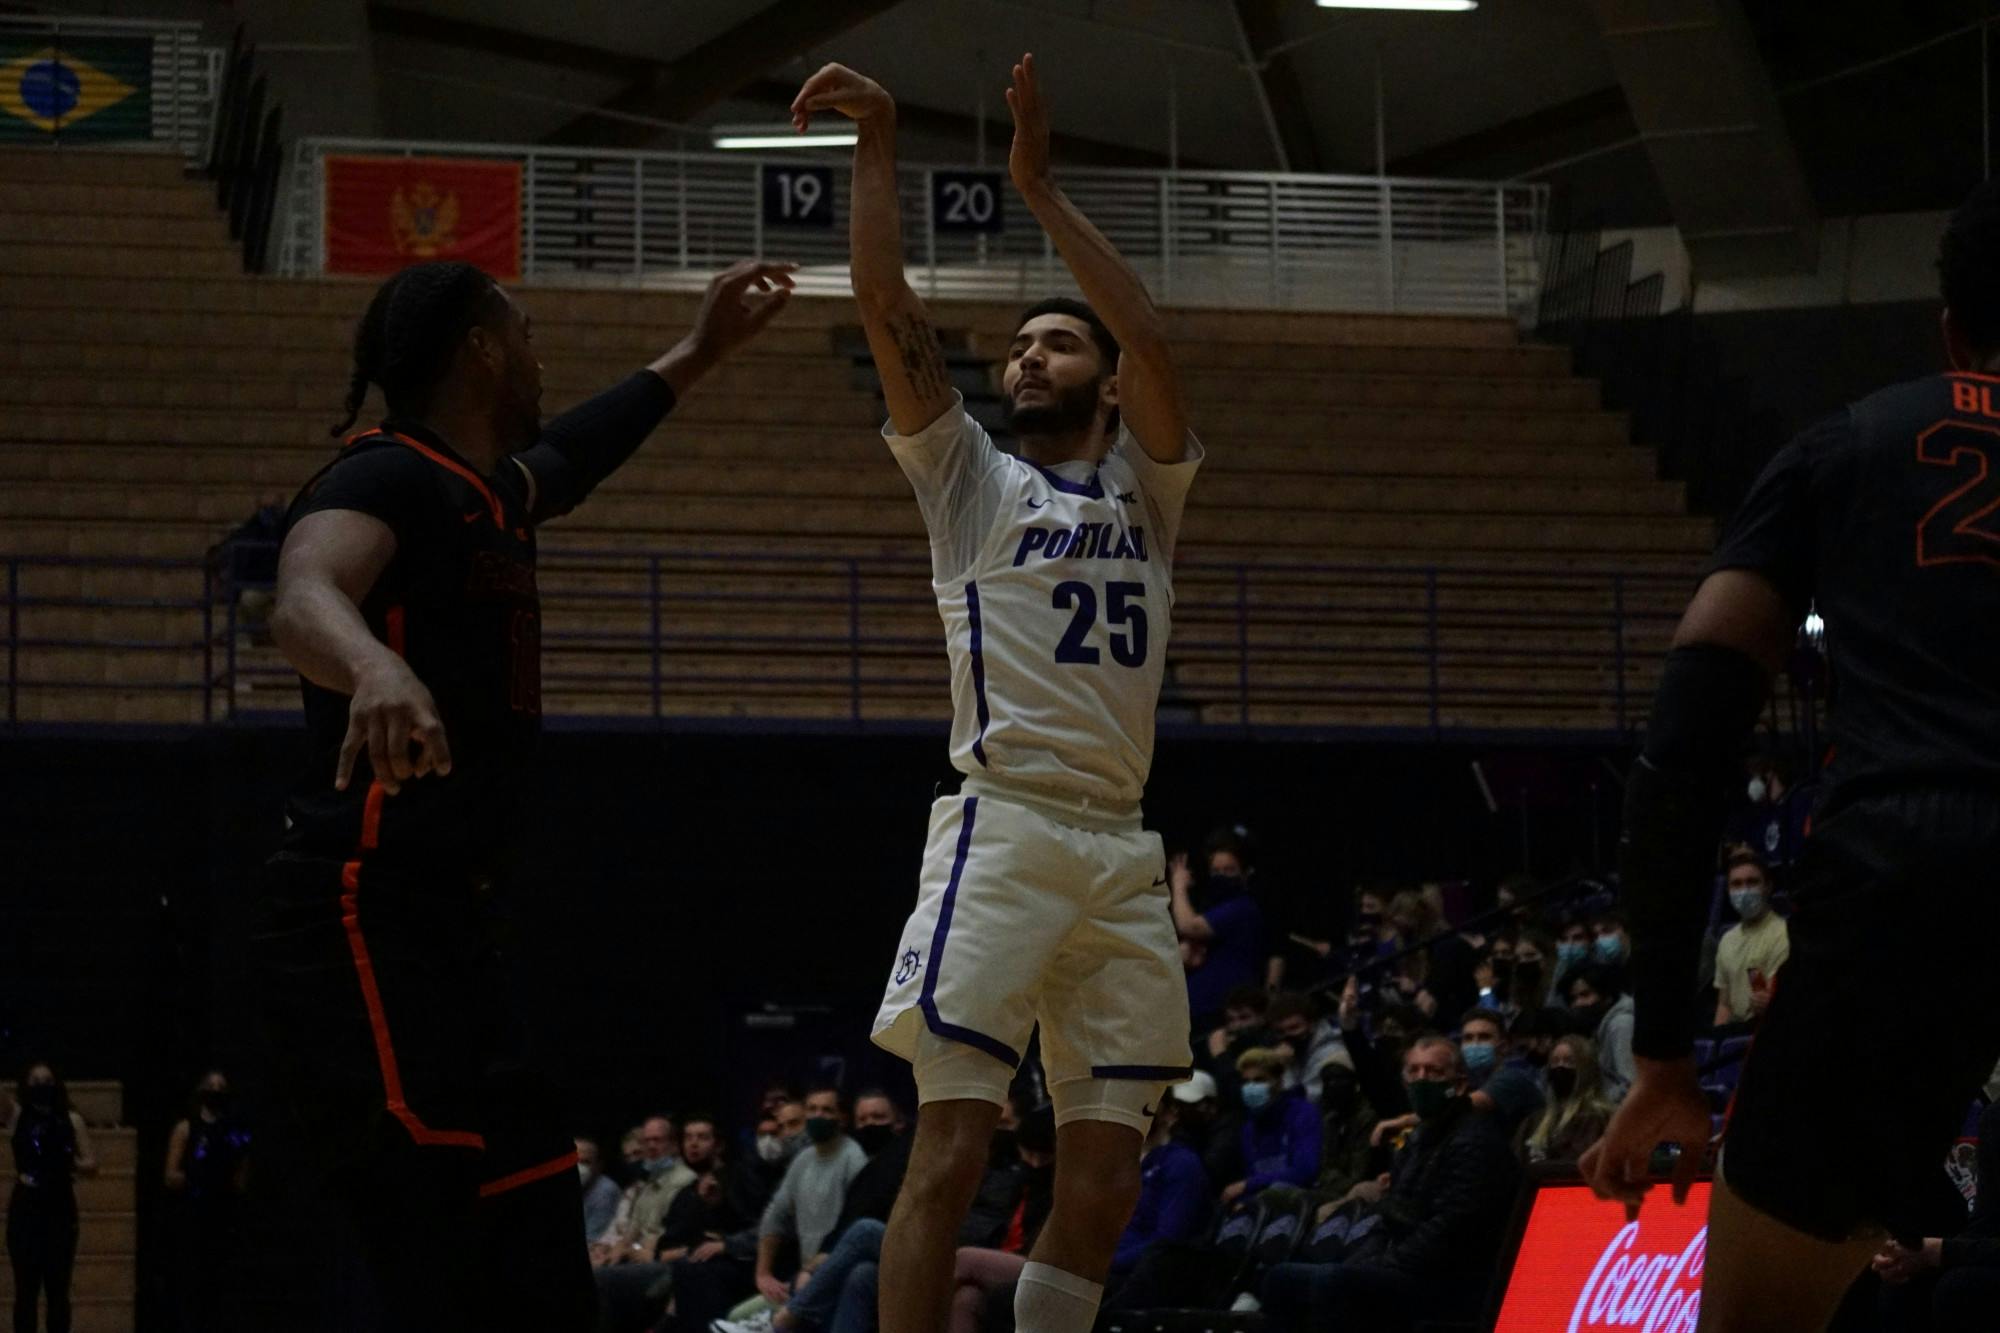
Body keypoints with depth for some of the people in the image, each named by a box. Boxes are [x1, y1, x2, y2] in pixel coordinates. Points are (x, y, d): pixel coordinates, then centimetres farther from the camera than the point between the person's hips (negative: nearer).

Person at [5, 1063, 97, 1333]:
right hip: (25, 1209, -1)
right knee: (26, 1289, 0)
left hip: (60, 1210, 1)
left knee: (58, 1290, 2)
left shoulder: (71, 1119, 6)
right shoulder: (18, 1115, 5)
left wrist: (69, 1163, -13)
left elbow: (91, 1165, 3)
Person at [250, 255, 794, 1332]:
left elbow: (568, 458, 44)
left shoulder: (491, 494, 19)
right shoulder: (386, 479, -11)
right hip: (364, 928, -10)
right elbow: (304, 598, -34)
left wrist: (699, 352, 51)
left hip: (451, 936, 10)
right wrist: (376, 667, -55)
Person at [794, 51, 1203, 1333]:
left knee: (1104, 1176, 2)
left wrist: (1042, 188, 0)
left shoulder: (1146, 488, 17)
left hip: (1123, 856, 4)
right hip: (1004, 832, -4)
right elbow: (890, 310, 2)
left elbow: (1154, 341, 0)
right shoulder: (971, 479, 12)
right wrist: (878, 147, -4)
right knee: (952, 1148, -14)